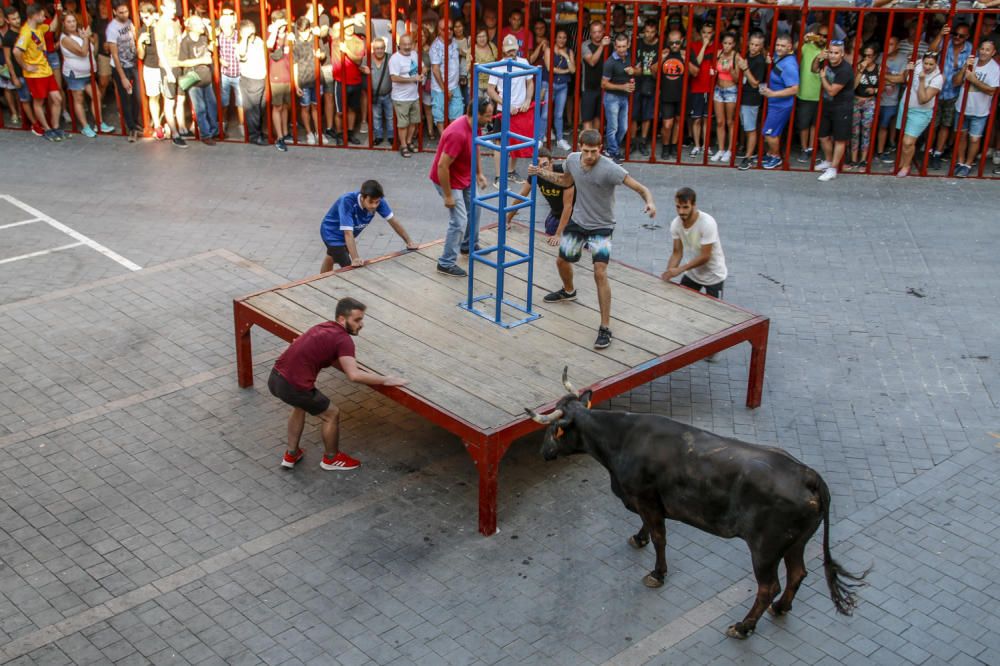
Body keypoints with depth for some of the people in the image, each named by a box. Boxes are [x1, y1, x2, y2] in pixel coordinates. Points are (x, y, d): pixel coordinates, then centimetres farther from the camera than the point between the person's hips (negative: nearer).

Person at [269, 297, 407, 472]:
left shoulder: (324, 327, 15)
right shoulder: (343, 339, -12)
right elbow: (354, 376, -23)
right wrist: (385, 381, -13)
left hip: (275, 378, 8)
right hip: (293, 387, -8)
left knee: (300, 406, 36)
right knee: (332, 415, 13)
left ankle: (291, 455, 42)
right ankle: (331, 458, 33)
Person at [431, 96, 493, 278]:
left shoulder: (473, 126, -6)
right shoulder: (458, 134, -35)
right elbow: (442, 166, -32)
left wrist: (479, 173, 13)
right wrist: (448, 195, -25)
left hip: (465, 177, 9)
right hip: (448, 180, -9)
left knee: (473, 210, 24)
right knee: (459, 221, -9)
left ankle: (468, 245, 46)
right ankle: (446, 263, 3)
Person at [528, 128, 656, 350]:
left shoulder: (609, 169, -27)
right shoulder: (572, 159, -9)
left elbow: (641, 188, -30)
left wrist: (649, 203, -51)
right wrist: (541, 172, 3)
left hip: (601, 227, -6)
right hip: (578, 222, 6)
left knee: (600, 273, -20)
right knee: (562, 261, 23)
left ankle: (605, 328, -13)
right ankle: (568, 291, 58)